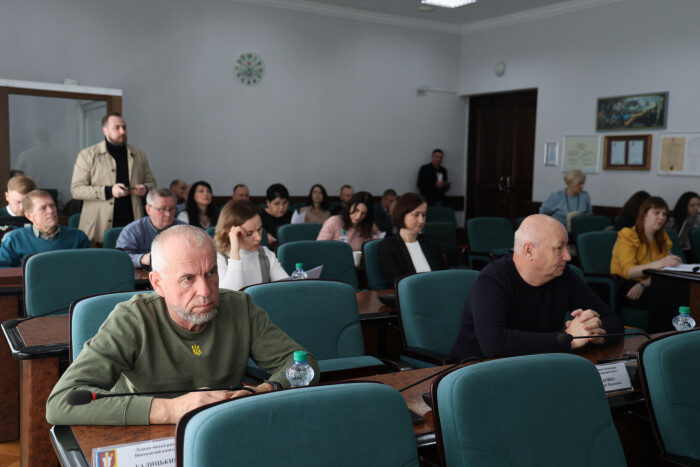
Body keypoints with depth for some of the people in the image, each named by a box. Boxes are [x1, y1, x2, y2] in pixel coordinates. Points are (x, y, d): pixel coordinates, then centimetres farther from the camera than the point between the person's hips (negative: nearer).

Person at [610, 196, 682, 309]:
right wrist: (659, 263, -39)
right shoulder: (628, 236, -8)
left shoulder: (663, 238, 13)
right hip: (625, 286, -6)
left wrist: (643, 285, -20)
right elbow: (628, 272, -22)